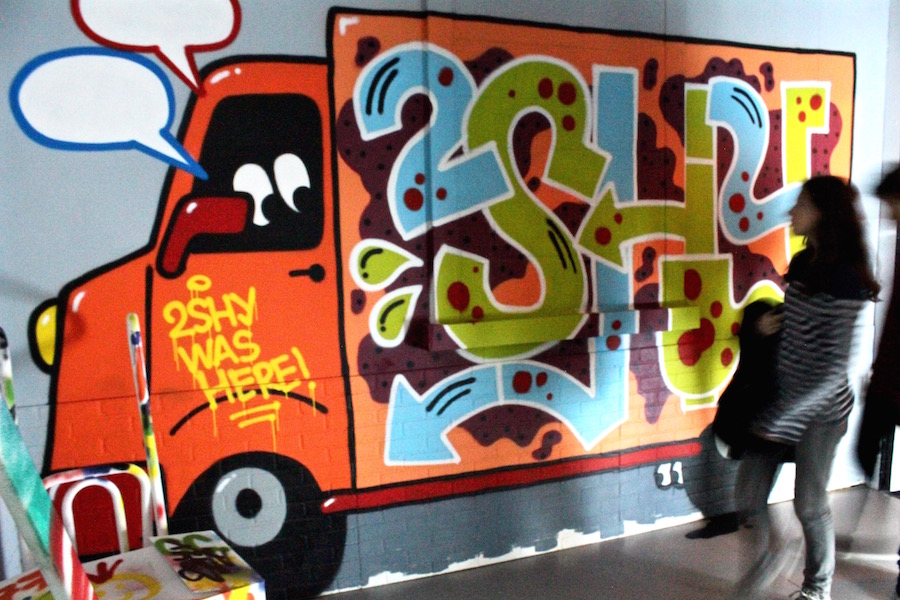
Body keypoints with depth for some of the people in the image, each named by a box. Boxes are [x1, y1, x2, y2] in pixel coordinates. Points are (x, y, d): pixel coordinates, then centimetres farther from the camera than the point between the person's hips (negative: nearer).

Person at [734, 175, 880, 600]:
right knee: (748, 497, 7)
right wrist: (770, 322, -2)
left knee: (809, 503, 11)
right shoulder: (804, 263, 5)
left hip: (820, 411, -6)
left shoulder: (844, 279, -19)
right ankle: (767, 556, 36)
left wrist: (780, 420, -20)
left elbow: (833, 368, -21)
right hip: (783, 399, 6)